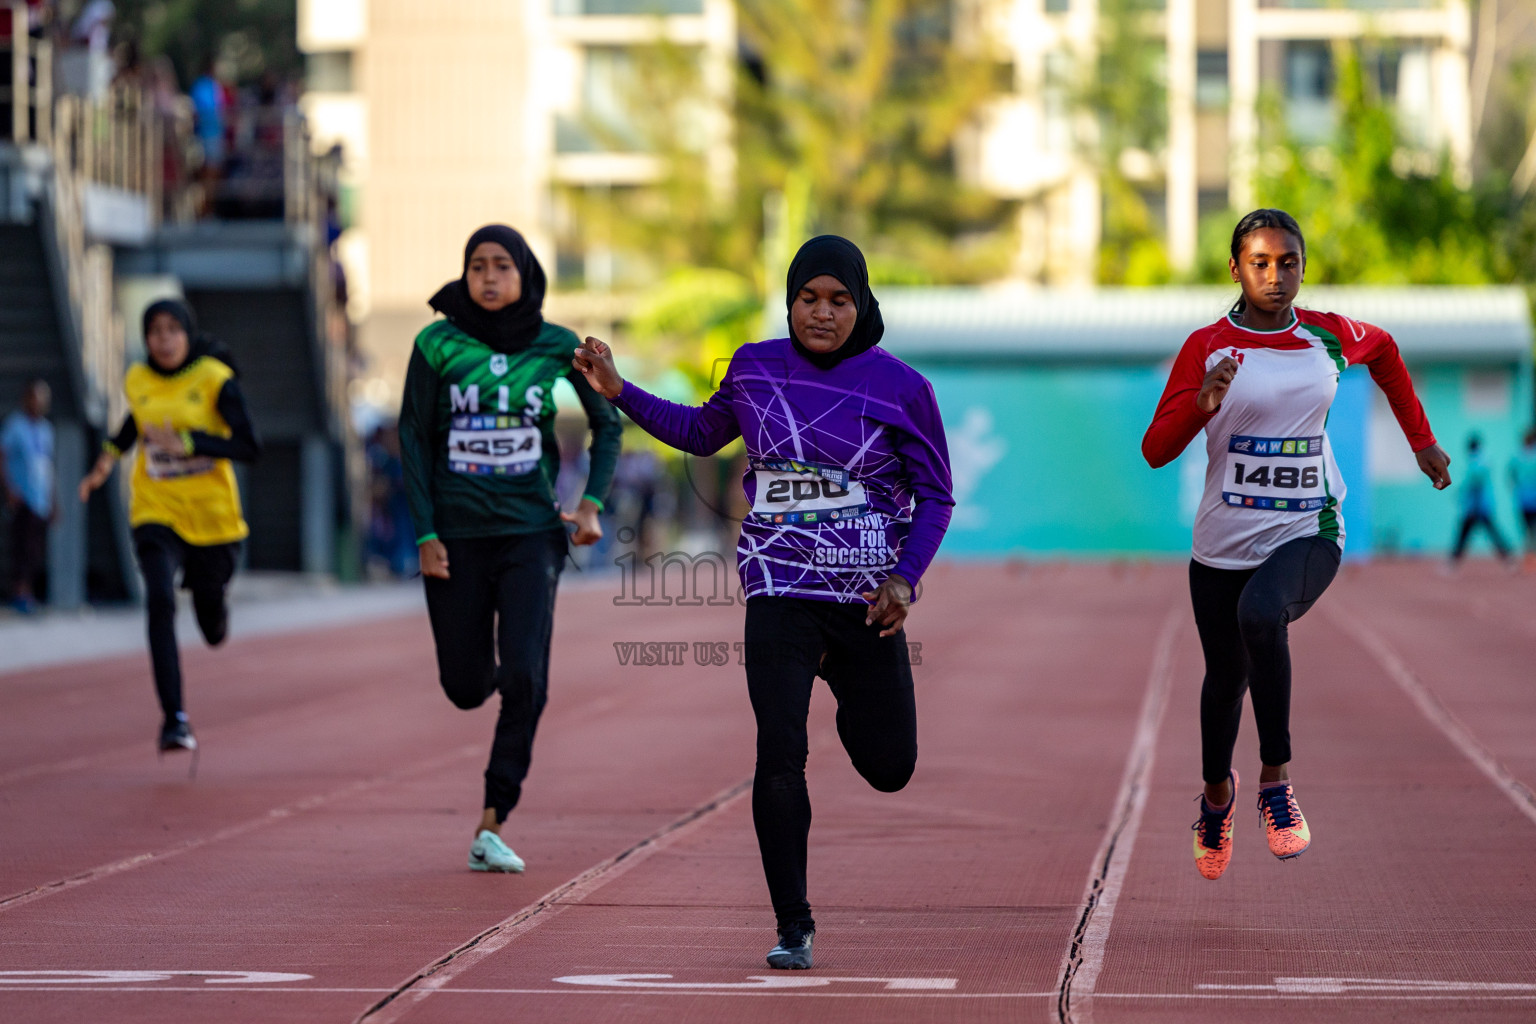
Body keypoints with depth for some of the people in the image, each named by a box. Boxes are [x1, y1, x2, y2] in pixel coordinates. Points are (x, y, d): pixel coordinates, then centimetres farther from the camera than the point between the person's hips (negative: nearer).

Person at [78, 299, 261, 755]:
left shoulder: (216, 380, -10)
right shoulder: (137, 381, 2)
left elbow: (249, 447, -18)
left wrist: (187, 443, -26)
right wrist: (110, 455, 12)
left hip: (212, 514, -1)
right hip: (157, 514, 1)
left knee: (211, 624, 11)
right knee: (160, 601, -23)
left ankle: (213, 607, 53)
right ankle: (174, 718, -23)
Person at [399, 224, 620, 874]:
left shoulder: (555, 347, 0)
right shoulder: (437, 345, -2)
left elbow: (606, 423, 13)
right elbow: (414, 441, 2)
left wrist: (592, 503, 0)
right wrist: (424, 534, -4)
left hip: (531, 532, 0)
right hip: (457, 534, 0)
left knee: (524, 678, -14)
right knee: (466, 687, 5)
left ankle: (491, 828, -8)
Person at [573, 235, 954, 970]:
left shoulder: (900, 387, -6)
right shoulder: (755, 368, 2)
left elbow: (934, 495, 1)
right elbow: (703, 433, 20)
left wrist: (904, 579, -13)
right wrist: (619, 392, 11)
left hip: (866, 597, 0)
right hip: (780, 590, 0)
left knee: (889, 770, 8)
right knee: (780, 754, -15)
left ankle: (844, 680, 44)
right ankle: (793, 929, -3)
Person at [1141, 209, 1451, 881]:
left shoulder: (1331, 337, 1)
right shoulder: (1207, 347, -5)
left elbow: (1385, 353, 25)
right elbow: (1156, 451, -9)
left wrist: (1421, 441, 25)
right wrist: (1200, 405, -27)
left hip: (1309, 535, -1)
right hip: (1223, 547, 1)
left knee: (1260, 611, -33)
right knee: (1226, 674, 14)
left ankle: (1275, 777, -23)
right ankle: (1217, 791, 45)